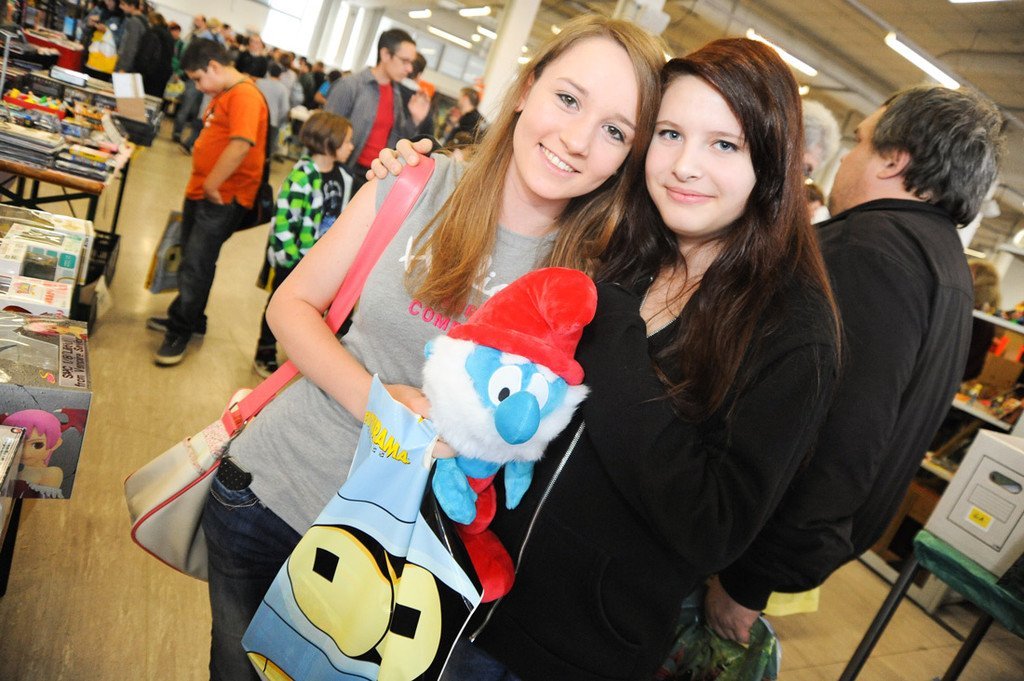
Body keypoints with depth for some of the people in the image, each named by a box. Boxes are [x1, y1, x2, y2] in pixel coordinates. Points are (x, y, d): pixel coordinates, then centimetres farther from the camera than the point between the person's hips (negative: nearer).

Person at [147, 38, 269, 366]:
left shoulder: (244, 95, -18)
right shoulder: (223, 94, 13)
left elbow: (241, 145, -31)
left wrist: (212, 184, -25)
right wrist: (202, 182, 18)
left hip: (223, 199, -10)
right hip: (201, 191, 10)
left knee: (195, 265, -5)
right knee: (193, 259, 20)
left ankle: (181, 330, 9)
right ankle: (188, 318, 35)